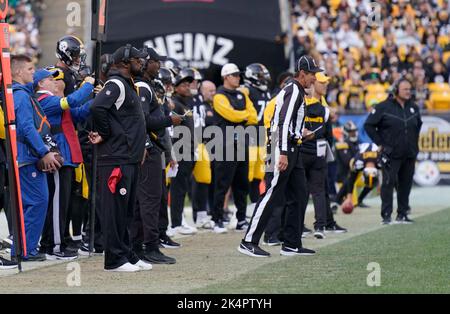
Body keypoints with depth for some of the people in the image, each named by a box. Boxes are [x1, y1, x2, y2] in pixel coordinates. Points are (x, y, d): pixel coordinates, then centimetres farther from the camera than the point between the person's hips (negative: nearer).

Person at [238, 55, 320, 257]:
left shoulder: (295, 91, 20)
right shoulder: (294, 90, -11)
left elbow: (285, 123, 25)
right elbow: (284, 122, -21)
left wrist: (300, 134, 19)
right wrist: (283, 153, -26)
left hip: (291, 150, 11)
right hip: (284, 149, -11)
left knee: (299, 196, 10)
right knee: (272, 196, -11)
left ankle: (292, 244, 13)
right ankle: (249, 242, -9)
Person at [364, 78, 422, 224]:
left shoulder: (413, 108, 11)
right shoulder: (384, 107, -6)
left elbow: (418, 125, 28)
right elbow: (369, 125, -5)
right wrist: (380, 143, -6)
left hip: (410, 155, 5)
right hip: (391, 154, -5)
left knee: (406, 184, 8)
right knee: (388, 183, -8)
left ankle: (402, 214, 17)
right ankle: (386, 215, -5)